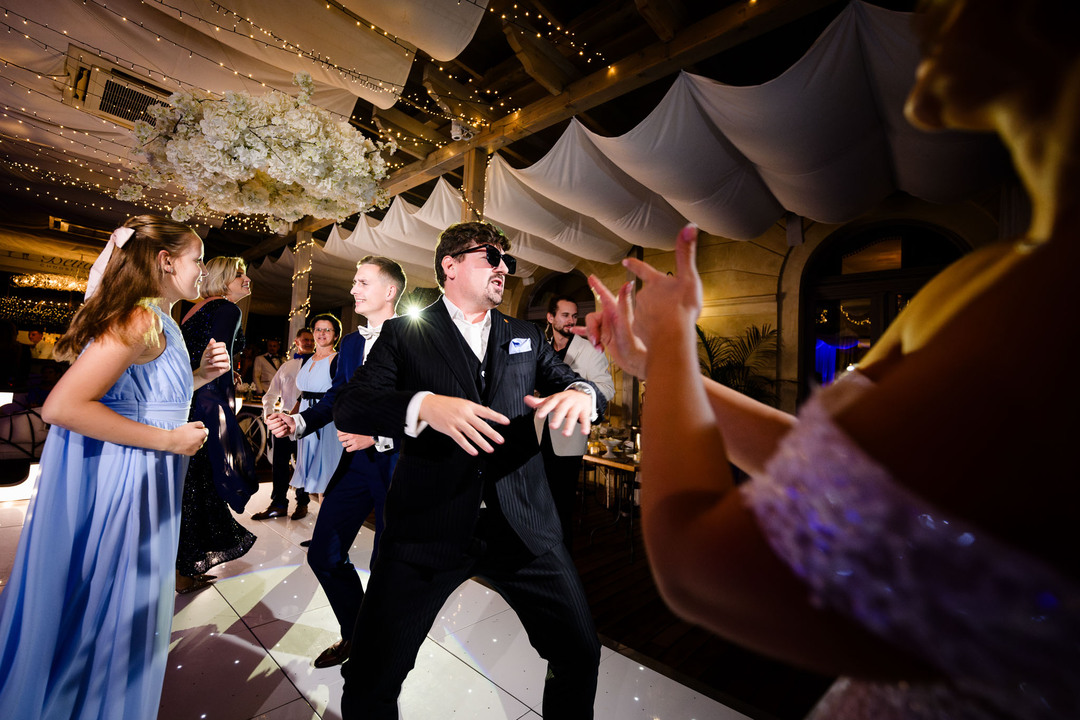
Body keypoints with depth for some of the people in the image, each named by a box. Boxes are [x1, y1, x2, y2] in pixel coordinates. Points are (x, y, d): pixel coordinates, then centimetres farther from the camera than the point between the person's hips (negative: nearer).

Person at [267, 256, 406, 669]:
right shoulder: (351, 343, 11)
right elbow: (336, 398, 16)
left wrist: (378, 436, -25)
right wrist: (297, 422, 2)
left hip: (397, 464, -7)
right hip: (356, 462, 7)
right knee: (324, 554, 14)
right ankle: (355, 635, 38)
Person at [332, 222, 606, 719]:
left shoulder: (526, 338, 14)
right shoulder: (404, 333, 4)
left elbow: (575, 382, 12)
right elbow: (348, 408, -6)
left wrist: (581, 393, -13)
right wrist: (423, 406, -26)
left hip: (523, 526, 3)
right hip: (428, 526, -2)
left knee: (580, 655, 10)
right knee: (370, 678, 5)